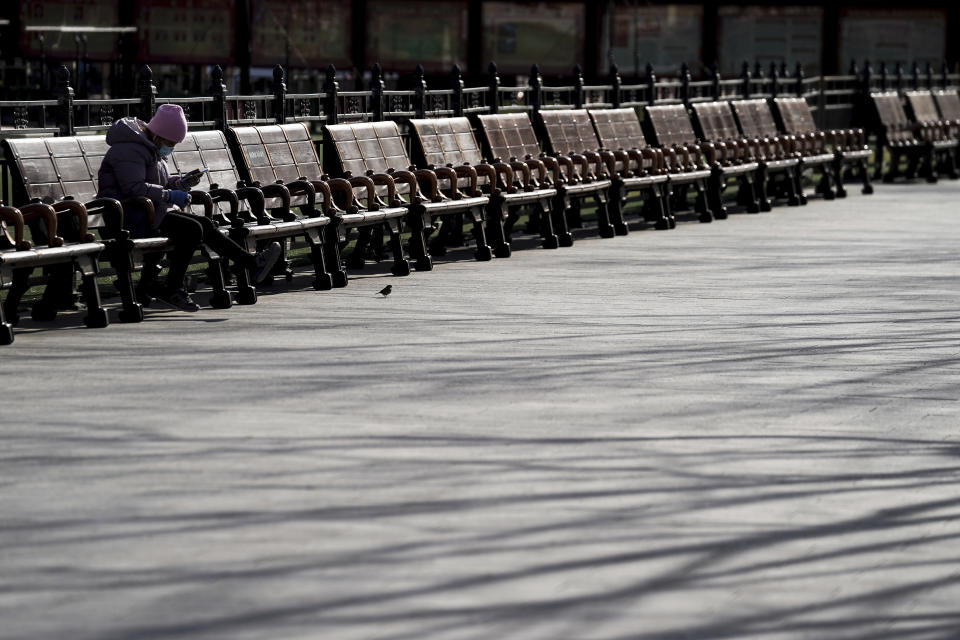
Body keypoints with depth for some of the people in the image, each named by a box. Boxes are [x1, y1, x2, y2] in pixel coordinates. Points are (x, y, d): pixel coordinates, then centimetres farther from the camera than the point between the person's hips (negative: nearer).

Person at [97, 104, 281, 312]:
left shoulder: (152, 149, 19)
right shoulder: (129, 150, -15)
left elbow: (162, 184, 29)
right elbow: (134, 189, -25)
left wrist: (181, 182, 9)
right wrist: (169, 195, -22)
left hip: (151, 213, 10)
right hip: (131, 218, -10)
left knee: (205, 225, -2)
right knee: (192, 230, -23)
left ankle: (252, 263, -5)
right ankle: (172, 289, -19)